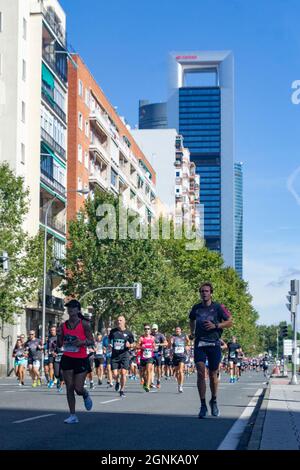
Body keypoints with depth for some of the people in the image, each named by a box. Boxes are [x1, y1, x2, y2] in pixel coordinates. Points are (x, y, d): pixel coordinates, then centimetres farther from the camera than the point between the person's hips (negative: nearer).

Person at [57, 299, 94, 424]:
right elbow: (59, 345, 11)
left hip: (81, 359, -3)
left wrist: (82, 342, -20)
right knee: (69, 388, 1)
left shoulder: (84, 324, -5)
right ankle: (73, 415, 8)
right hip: (67, 359, 4)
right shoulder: (63, 325, 6)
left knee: (78, 388, -7)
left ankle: (86, 395, 30)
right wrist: (59, 335, -8)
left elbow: (91, 341, -2)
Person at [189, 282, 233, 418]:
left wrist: (216, 325, -12)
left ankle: (214, 401, 30)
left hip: (214, 344, -1)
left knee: (213, 375, 6)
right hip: (199, 344, 2)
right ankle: (203, 405, -8)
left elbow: (230, 322, 1)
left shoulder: (218, 307, -1)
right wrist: (192, 332, 16)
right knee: (200, 373, -12)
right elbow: (192, 320, 29)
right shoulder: (196, 308, 9)